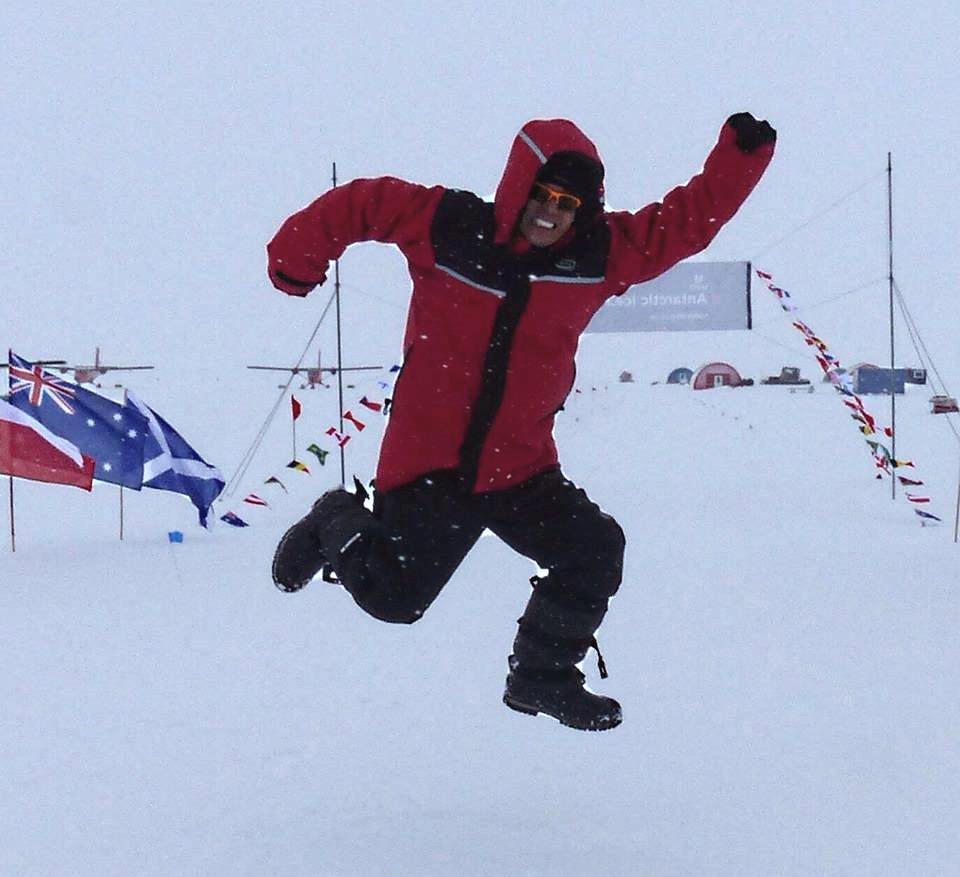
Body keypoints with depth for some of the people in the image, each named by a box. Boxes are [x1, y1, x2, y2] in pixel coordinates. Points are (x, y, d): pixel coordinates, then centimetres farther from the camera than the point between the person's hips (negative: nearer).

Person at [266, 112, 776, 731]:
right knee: (392, 596, 2)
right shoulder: (447, 224, -10)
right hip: (426, 462, -3)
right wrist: (296, 259, 4)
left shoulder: (600, 254, -2)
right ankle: (340, 525, 37)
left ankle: (541, 679, 12)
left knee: (596, 552, -12)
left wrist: (741, 154, -11)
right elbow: (357, 205, 3)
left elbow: (691, 218, 0)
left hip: (520, 469, 3)